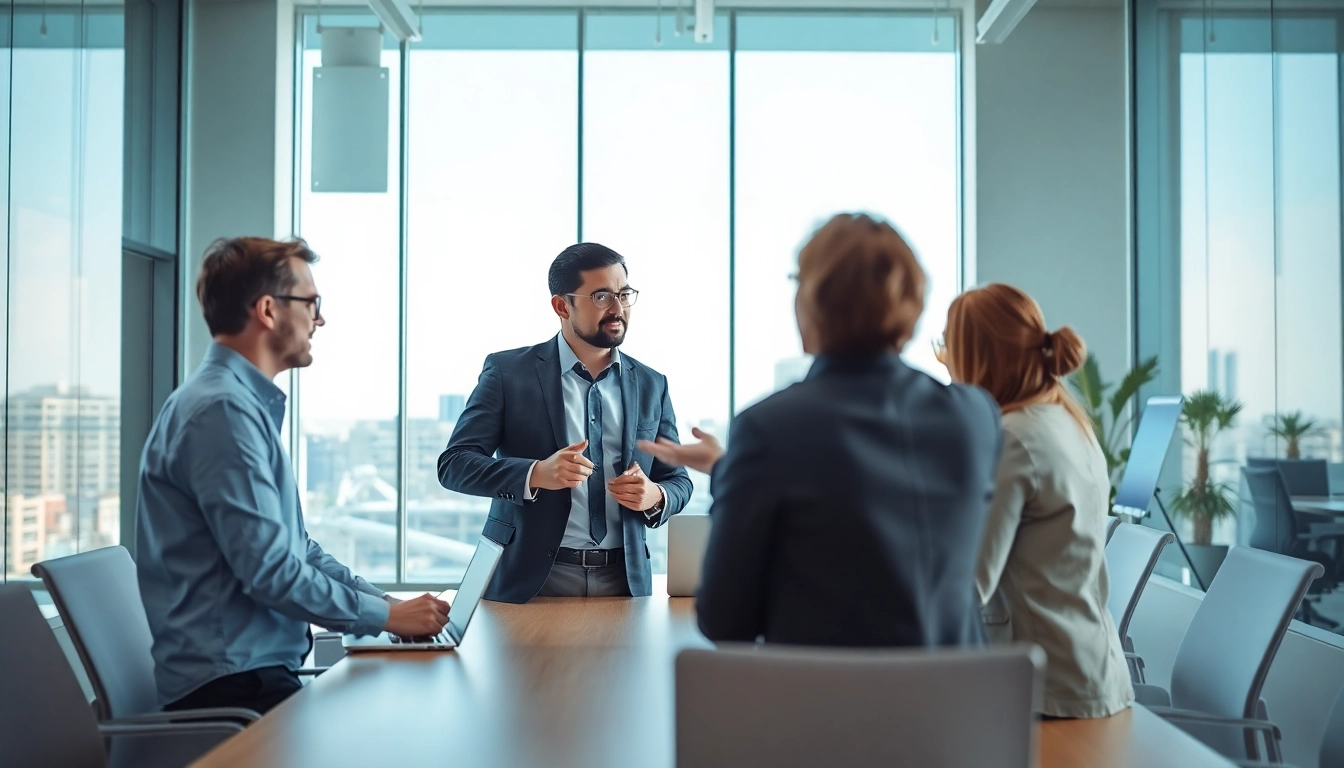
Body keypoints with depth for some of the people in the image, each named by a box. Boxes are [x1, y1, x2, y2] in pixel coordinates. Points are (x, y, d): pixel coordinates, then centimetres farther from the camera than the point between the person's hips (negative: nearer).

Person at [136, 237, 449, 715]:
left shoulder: (249, 404, 16)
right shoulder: (222, 410, -16)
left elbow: (295, 546, 19)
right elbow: (271, 571, -21)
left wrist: (389, 603, 9)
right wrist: (387, 617, -11)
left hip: (256, 669, 9)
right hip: (232, 687, -9)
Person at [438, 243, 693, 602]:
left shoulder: (652, 385, 7)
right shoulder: (508, 371, -3)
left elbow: (678, 481, 12)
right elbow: (454, 464, -8)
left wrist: (654, 497, -12)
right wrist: (536, 474, -24)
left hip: (624, 582, 3)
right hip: (531, 580, -3)